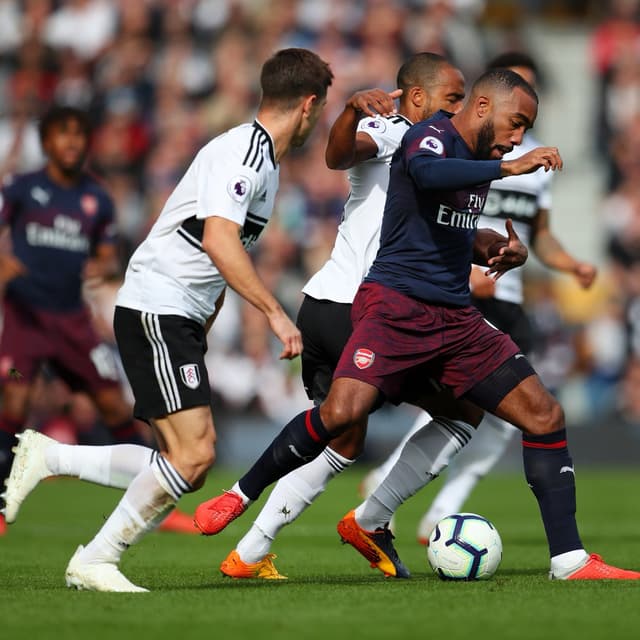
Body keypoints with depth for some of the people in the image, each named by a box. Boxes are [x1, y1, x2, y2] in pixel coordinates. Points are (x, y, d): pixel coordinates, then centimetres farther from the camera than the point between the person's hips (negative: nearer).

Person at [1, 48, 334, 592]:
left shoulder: (266, 160, 18)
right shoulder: (242, 152, -14)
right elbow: (219, 241, -28)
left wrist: (199, 336, 27)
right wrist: (276, 313, -30)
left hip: (179, 320, 10)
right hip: (155, 310, -10)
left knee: (188, 462, 4)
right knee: (193, 454, -17)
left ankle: (47, 458, 11)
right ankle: (95, 563, -7)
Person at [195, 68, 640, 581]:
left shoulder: (477, 161, 18)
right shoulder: (433, 135, -7)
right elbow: (426, 173, -34)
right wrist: (509, 168, -35)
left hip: (457, 320, 8)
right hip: (397, 305, -8)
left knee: (545, 416, -1)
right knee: (342, 412, -25)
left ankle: (570, 560, 4)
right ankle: (241, 496, -3)